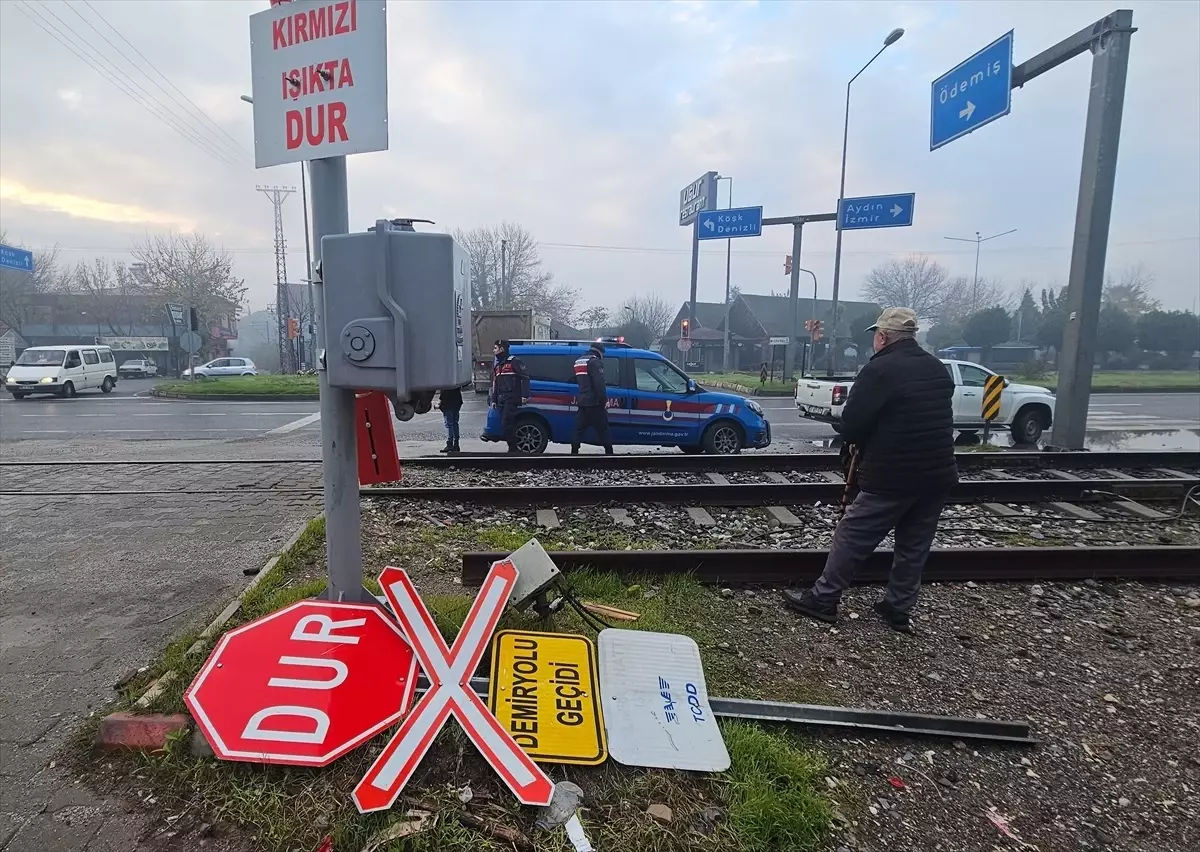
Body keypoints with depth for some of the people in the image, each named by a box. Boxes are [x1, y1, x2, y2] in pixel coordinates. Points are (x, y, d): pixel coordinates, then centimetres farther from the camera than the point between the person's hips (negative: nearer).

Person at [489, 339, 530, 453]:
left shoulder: (514, 362, -4)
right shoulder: (497, 366, 22)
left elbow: (525, 377, -10)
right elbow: (495, 385, 26)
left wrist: (525, 395, -17)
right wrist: (493, 400, 19)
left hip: (511, 399, -8)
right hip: (501, 400, 8)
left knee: (507, 423, -16)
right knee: (505, 424, 6)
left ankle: (513, 449, -10)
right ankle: (513, 448, 12)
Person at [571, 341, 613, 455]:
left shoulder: (578, 361, 18)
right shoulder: (595, 361, -12)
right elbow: (599, 383, -20)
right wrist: (605, 400, -18)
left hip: (582, 401, 8)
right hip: (594, 402, -8)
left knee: (579, 428, 8)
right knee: (602, 428, -1)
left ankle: (574, 451, 5)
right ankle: (609, 452, 3)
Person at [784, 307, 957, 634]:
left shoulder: (879, 370, -14)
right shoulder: (939, 370, 11)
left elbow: (851, 425, -15)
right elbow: (934, 422, 17)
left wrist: (858, 444, 8)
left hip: (891, 476, -7)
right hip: (938, 475, 8)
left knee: (851, 537, 4)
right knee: (914, 546, 16)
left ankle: (823, 599, 12)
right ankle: (900, 610, 26)